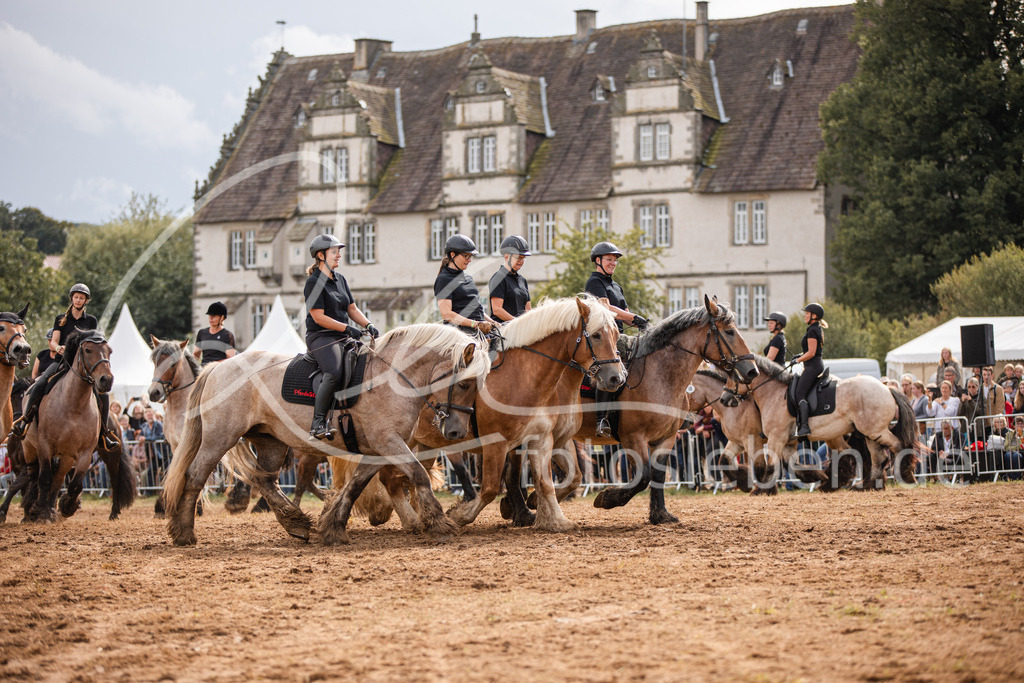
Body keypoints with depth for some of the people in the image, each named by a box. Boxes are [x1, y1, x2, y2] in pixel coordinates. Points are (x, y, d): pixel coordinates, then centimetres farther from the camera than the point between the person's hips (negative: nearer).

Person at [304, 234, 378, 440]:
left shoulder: (341, 279, 18)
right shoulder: (313, 282, -7)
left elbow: (352, 309, 21)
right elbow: (319, 317, -14)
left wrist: (369, 325, 3)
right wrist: (347, 328, -18)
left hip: (344, 338, 8)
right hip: (321, 337, -8)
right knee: (334, 373, -33)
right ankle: (318, 423, -30)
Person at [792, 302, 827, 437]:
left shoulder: (812, 331, -14)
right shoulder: (817, 329, 17)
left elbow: (811, 353, -19)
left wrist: (798, 360, -8)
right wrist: (800, 356, 17)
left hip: (812, 366, -11)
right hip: (818, 365, 11)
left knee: (800, 394, -13)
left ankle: (804, 426, -21)